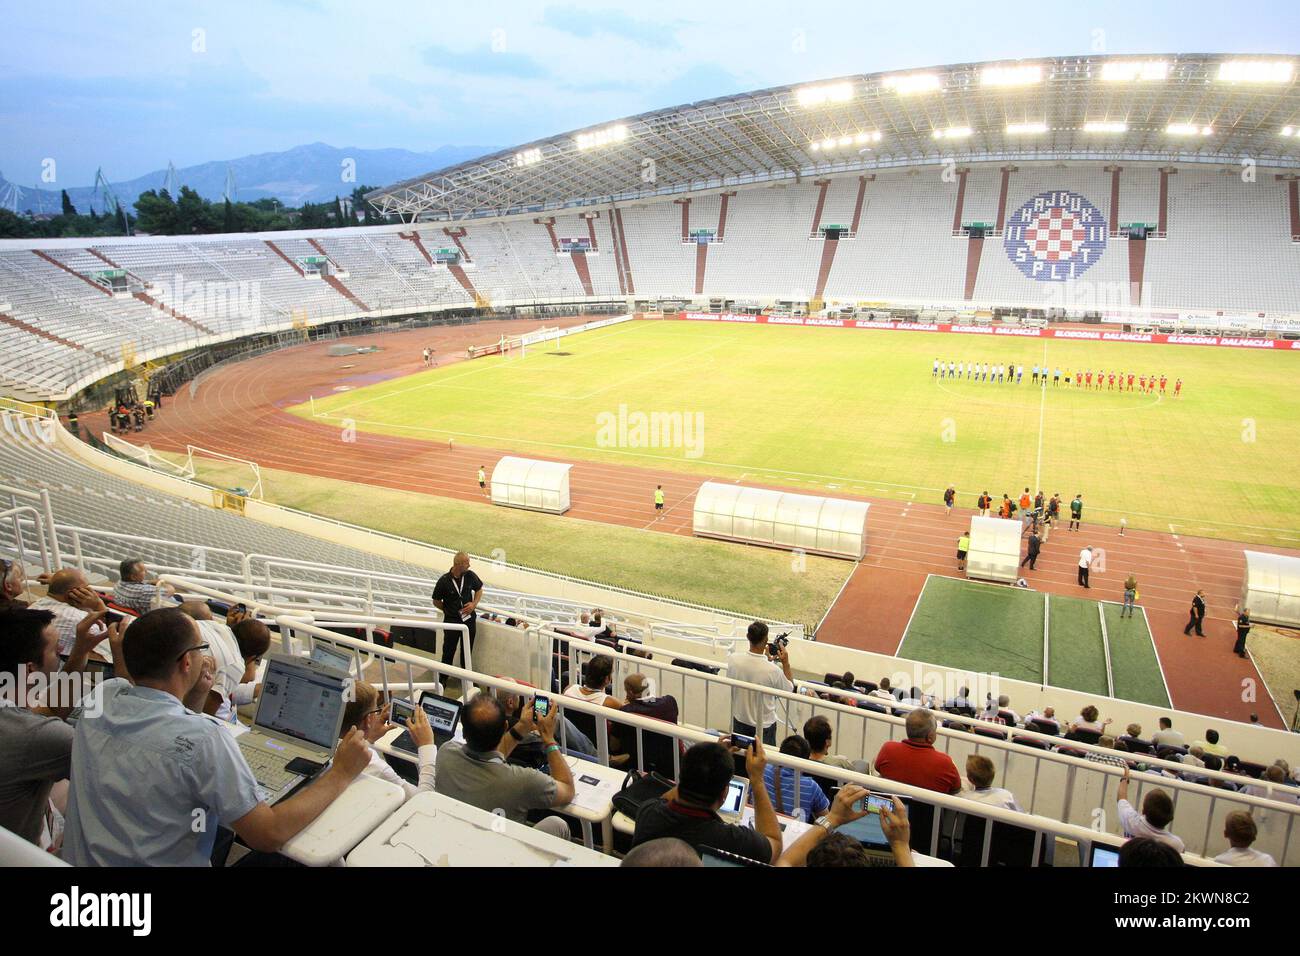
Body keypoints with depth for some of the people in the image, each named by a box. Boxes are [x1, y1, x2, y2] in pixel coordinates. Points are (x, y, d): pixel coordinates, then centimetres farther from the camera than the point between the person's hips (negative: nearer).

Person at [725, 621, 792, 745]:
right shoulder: (773, 670, -30)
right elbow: (790, 688, -9)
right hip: (764, 725, -3)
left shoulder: (733, 659, -20)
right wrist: (785, 663, -7)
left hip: (739, 720, 3)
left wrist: (766, 659, 7)